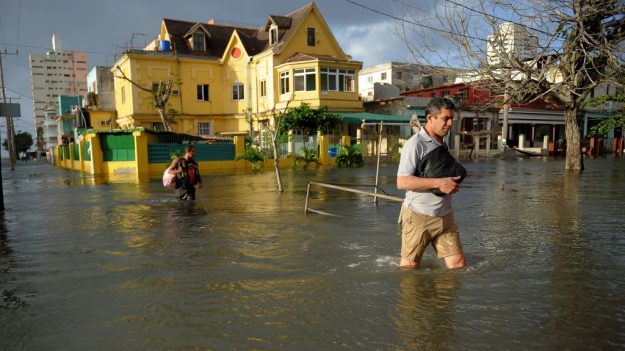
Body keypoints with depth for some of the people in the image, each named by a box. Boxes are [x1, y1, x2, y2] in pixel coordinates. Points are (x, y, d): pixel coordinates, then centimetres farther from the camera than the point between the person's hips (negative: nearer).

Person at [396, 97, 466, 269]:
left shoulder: (443, 144, 14)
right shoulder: (415, 144, -14)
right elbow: (402, 182, -22)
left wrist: (453, 184, 8)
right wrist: (439, 183, -24)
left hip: (445, 215, 7)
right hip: (419, 216, -7)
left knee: (458, 263, 4)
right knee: (410, 266, 4)